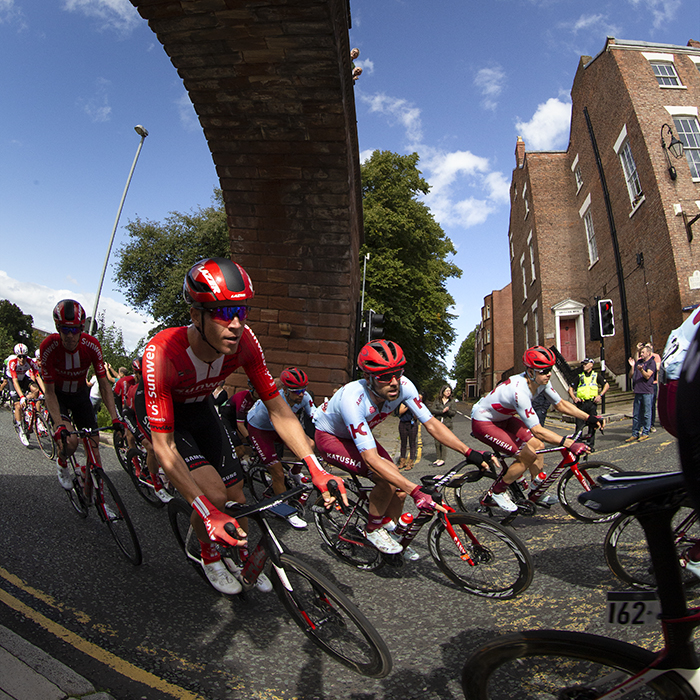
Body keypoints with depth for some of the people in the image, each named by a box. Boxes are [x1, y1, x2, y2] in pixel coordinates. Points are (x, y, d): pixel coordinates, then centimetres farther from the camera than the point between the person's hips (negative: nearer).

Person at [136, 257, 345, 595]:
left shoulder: (244, 342, -28)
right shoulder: (162, 353, -40)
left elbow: (278, 409, -22)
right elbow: (164, 447, -36)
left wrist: (316, 469, -32)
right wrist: (207, 512, -42)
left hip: (198, 407, 4)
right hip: (158, 410, -4)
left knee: (236, 494, 3)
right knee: (213, 492, -22)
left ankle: (242, 558, 34)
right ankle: (210, 558, 11)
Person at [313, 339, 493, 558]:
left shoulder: (402, 385, -25)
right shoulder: (353, 399, -41)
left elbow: (431, 424, -18)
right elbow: (370, 458, -43)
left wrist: (469, 453, -26)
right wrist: (416, 491, -49)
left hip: (359, 433, 6)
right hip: (329, 437, -6)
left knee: (400, 490, -5)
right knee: (389, 478, -26)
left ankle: (391, 532, 23)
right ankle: (372, 530, -1)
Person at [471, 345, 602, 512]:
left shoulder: (541, 381, -10)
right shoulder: (520, 391, -36)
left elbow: (560, 404, 2)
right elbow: (537, 431, -37)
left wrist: (589, 418, -6)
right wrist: (569, 444, -42)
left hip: (502, 418, 9)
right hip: (483, 422, -9)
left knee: (538, 445, 3)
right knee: (528, 455, -14)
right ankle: (498, 491, 5)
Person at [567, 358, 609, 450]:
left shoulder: (596, 375, 11)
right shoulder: (580, 376, 13)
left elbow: (607, 385, 11)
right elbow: (571, 388, 13)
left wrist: (600, 395, -1)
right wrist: (574, 398, -3)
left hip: (592, 403, -1)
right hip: (581, 403, 1)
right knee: (579, 425, -2)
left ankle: (591, 444, 11)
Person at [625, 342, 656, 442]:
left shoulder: (651, 362, -1)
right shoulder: (639, 362, 18)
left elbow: (647, 376, -13)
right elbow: (631, 375, 18)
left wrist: (641, 370, -30)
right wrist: (632, 366, 4)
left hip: (647, 392, -6)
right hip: (638, 391, 6)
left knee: (646, 414, 0)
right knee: (636, 415, 7)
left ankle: (645, 433, 7)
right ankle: (635, 434, 10)